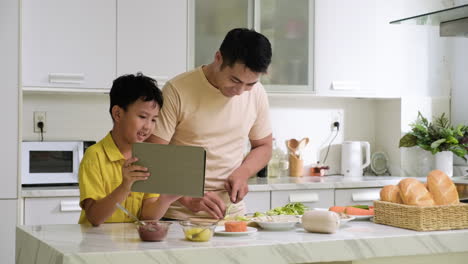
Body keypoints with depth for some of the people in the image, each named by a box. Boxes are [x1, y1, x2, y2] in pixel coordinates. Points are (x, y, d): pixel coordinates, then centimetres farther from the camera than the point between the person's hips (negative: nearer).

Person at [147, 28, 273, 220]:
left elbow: (263, 146, 17)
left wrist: (242, 174, -3)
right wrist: (188, 199, -22)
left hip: (232, 212, 1)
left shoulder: (257, 93, 4)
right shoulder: (177, 91, -10)